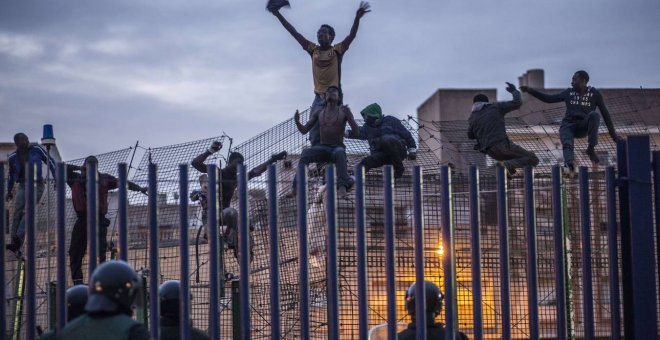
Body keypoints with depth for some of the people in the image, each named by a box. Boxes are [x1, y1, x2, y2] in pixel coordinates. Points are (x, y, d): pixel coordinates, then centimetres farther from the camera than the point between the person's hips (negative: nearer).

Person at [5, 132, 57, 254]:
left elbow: (50, 162, 8)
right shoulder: (12, 157, 7)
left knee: (28, 210, -21)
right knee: (17, 213, -8)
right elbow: (12, 175, 21)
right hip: (22, 186, 3)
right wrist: (9, 191, 28)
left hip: (37, 185, -3)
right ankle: (15, 243, -11)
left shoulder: (36, 150, -1)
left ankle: (18, 239, -32)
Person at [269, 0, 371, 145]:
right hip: (319, 98, 4)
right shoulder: (313, 50, 11)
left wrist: (357, 18, -27)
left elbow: (352, 35, -10)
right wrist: (278, 15, 9)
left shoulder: (337, 50, 2)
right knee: (315, 135, -2)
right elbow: (294, 33, 11)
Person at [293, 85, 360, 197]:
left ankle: (342, 186, -58)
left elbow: (356, 132, -3)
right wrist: (297, 121, -9)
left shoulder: (344, 111, 6)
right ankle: (296, 187, -41)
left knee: (339, 153, -40)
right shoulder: (318, 113, 16)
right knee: (306, 153, -32)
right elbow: (304, 130, 14)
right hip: (322, 148, 2)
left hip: (338, 147, -2)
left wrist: (349, 117, -21)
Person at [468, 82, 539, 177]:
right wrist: (514, 91, 22)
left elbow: (470, 136, 29)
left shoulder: (472, 117, 15)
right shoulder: (495, 107, 6)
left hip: (491, 153, 5)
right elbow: (517, 103, 3)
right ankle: (509, 165, -23)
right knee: (534, 160, 0)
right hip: (502, 144, -5)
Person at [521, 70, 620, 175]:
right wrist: (530, 91, 9)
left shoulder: (594, 94, 6)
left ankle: (591, 149, -28)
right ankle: (570, 164, -65)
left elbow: (605, 113, 6)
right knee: (567, 144, -34)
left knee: (594, 115, -33)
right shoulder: (569, 93, 14)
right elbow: (548, 98, 18)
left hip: (584, 127, -1)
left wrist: (613, 134, 2)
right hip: (568, 126, 1)